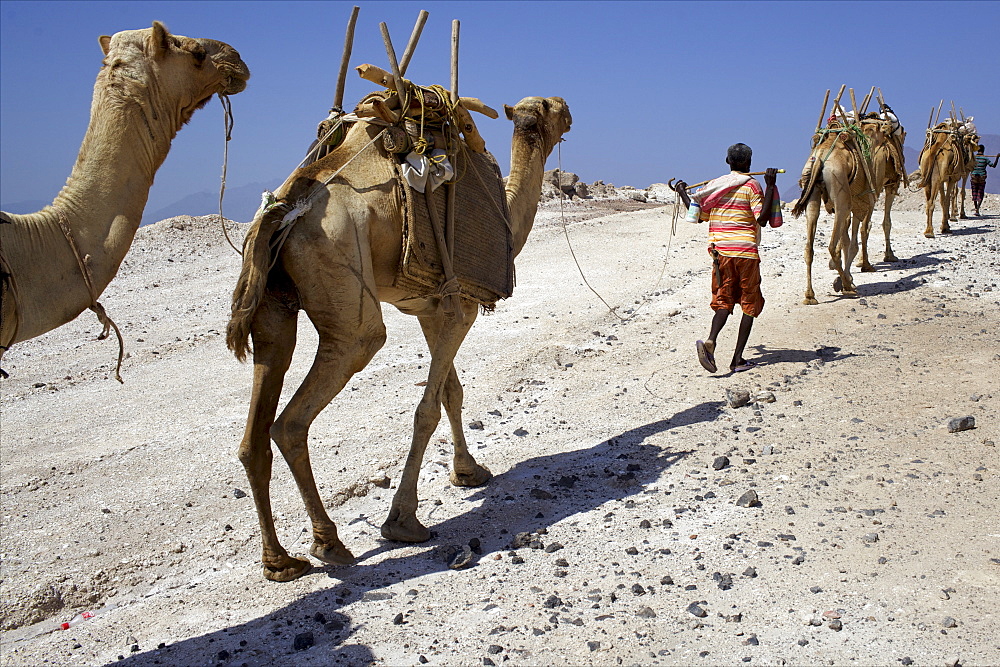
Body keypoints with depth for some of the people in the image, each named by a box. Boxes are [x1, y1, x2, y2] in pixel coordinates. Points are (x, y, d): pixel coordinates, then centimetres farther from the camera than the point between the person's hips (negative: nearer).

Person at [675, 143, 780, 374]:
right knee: (749, 303, 7)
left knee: (724, 301, 7)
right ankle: (738, 359, 3)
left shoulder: (713, 186, 9)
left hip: (720, 250, 4)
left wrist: (683, 193, 28)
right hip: (746, 251, -3)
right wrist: (770, 186, -10)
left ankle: (710, 340, -22)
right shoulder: (751, 185, -3)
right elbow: (762, 219, -12)